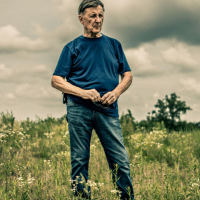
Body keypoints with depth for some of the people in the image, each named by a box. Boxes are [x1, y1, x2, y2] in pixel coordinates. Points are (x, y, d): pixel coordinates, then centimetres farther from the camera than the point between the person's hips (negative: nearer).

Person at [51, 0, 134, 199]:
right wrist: (83, 93, -11)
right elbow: (56, 80, 4)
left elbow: (127, 75, 16)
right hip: (79, 109, -1)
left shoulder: (113, 44, 15)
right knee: (79, 160, 3)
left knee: (120, 160, -5)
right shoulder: (72, 47, 8)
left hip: (108, 109, 1)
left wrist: (116, 92, -4)